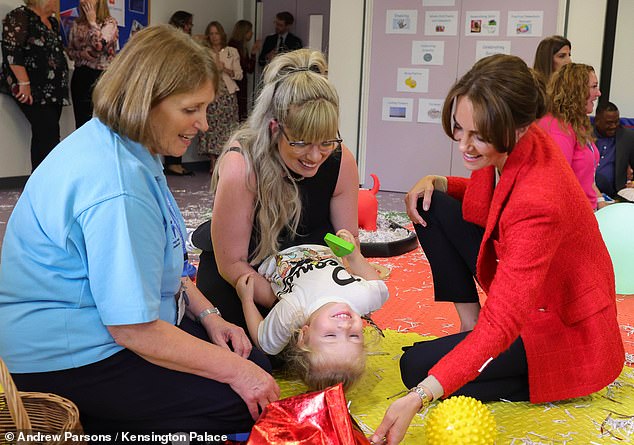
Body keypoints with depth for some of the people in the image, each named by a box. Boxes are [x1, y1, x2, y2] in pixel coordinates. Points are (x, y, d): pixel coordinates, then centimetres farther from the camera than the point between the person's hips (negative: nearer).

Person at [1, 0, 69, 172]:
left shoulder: (53, 22, 18)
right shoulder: (19, 17, -7)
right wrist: (24, 84, -22)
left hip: (53, 90, 8)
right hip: (33, 91, -8)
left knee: (44, 135, 5)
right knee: (49, 133, -14)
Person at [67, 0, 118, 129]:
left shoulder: (110, 23, -5)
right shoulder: (77, 23, 10)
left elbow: (100, 45, -21)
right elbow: (70, 51, 14)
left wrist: (92, 21, -10)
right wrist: (81, 54, -8)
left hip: (102, 76, -5)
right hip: (80, 76, 5)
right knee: (81, 122, 6)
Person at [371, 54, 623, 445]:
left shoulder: (539, 200, -37)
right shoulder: (508, 148, -12)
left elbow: (502, 325, -39)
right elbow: (485, 196, 13)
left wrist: (419, 396, -46)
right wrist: (436, 183, -9)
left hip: (564, 328, -8)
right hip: (518, 282, 9)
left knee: (417, 366, -15)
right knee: (431, 207, -3)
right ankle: (470, 331, 3)